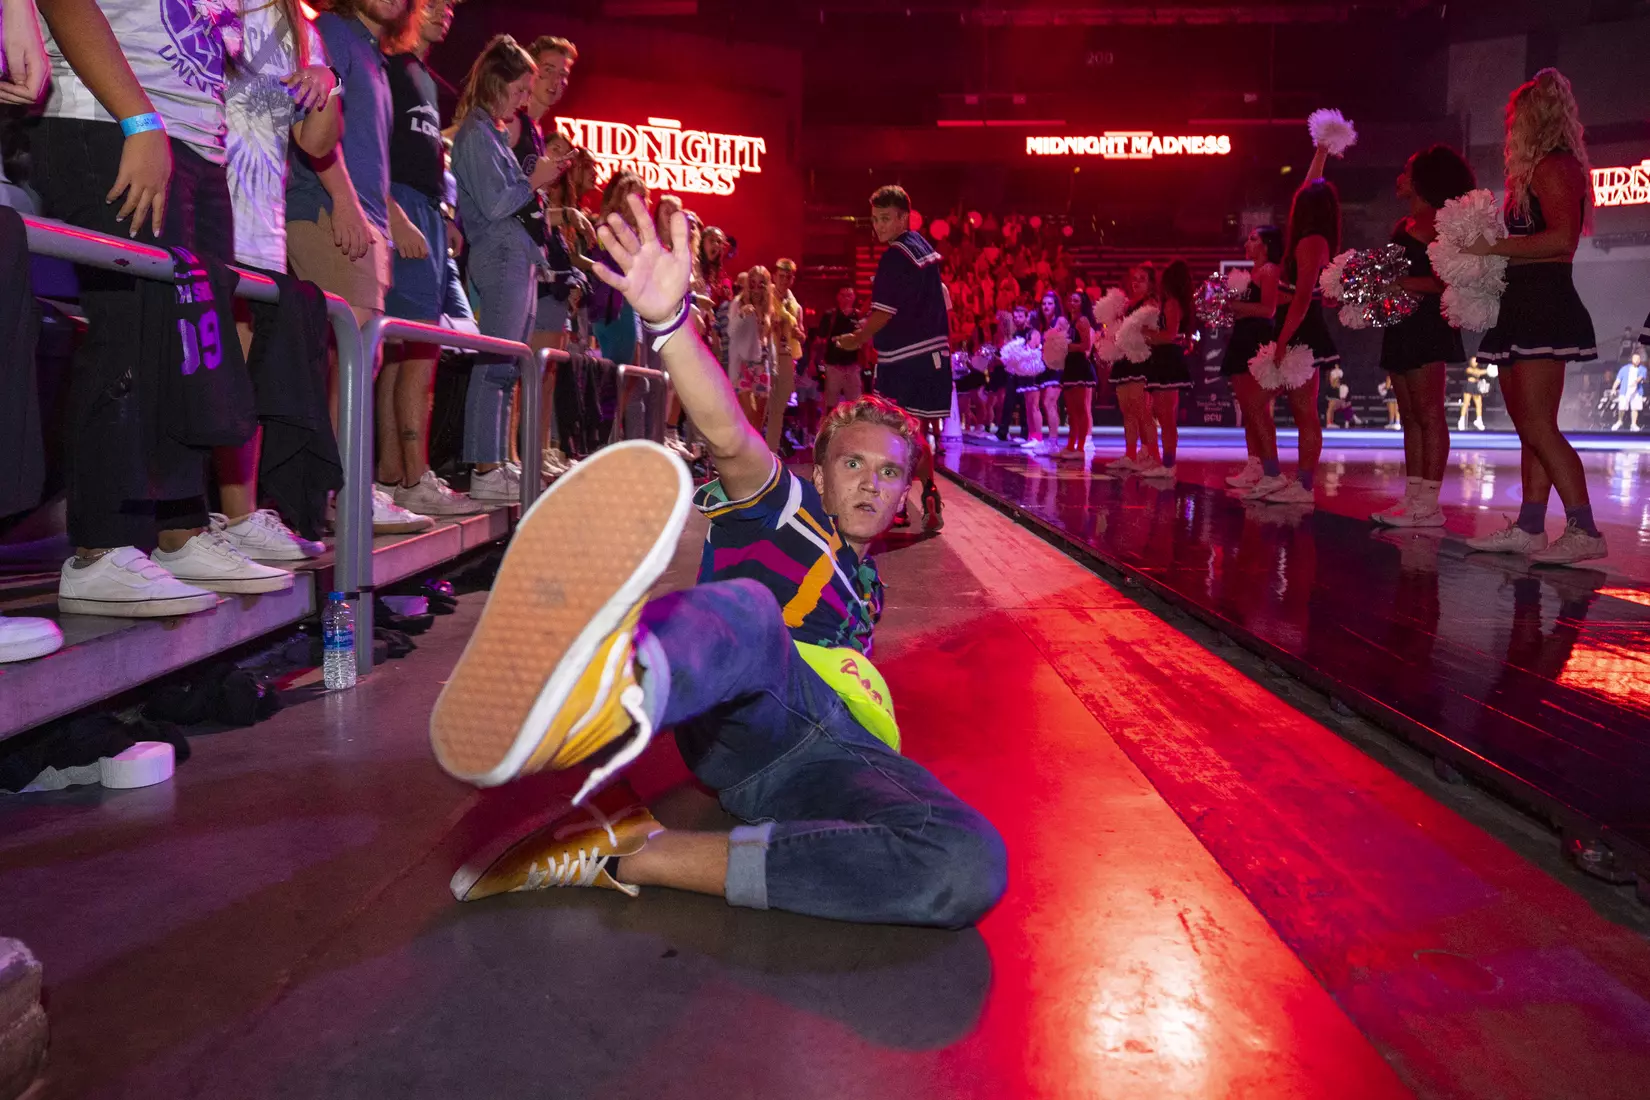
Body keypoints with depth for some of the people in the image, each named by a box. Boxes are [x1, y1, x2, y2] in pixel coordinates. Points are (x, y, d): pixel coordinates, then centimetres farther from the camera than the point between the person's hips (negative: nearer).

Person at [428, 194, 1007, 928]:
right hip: (745, 721, -3)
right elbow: (728, 435, -2)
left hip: (845, 751, 4)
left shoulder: (863, 584, 38)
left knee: (971, 869, -32)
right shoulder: (785, 508, 20)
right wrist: (667, 318, -19)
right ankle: (600, 703, -77)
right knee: (746, 606, -39)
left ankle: (626, 856, -38)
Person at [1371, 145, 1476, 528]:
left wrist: (1403, 284, -20)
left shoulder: (1436, 223, -7)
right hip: (1402, 327, 10)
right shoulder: (1405, 224, 20)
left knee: (1429, 415, -10)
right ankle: (1413, 497, 12)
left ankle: (1429, 504, -10)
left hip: (1426, 324, -10)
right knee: (1410, 417, 8)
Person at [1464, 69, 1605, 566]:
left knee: (1537, 425, -15)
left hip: (1544, 309, -10)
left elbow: (1561, 238, -20)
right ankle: (1529, 527, 11)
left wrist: (1494, 247, -15)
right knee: (1529, 427, 8)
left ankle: (1584, 530, -14)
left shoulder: (1554, 166, -7)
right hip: (1524, 308, 10)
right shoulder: (1538, 171, 22)